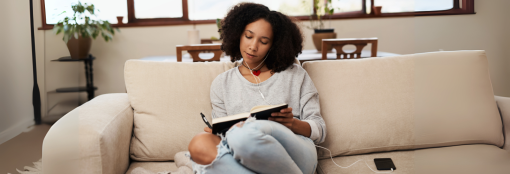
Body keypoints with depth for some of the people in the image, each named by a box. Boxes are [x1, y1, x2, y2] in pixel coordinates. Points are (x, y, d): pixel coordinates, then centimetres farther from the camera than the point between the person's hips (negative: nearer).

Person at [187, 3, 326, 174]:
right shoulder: (222, 83, 21)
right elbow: (223, 134, 17)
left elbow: (319, 130, 11)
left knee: (247, 133, -37)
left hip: (297, 153, -2)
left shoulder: (295, 75, 15)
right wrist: (216, 132, -8)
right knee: (199, 144, -30)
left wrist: (292, 123, -10)